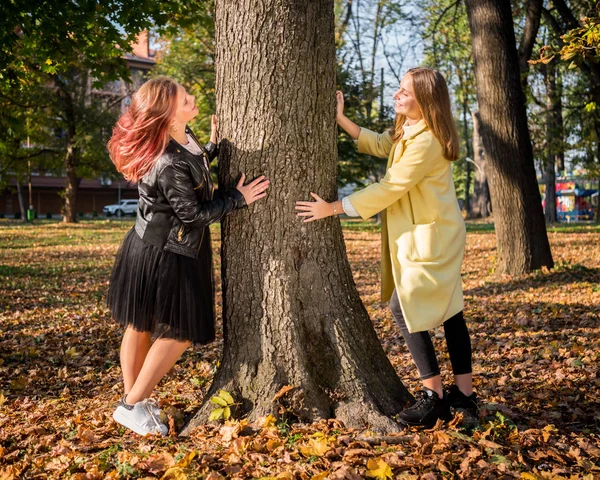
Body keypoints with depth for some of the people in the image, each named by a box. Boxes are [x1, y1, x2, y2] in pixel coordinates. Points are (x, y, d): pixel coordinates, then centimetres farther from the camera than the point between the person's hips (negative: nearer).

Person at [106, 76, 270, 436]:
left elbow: (193, 171, 15)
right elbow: (194, 213, -21)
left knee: (140, 325, 17)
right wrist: (238, 198, -13)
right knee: (180, 331, 3)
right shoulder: (169, 165, -30)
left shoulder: (183, 138, -2)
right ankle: (132, 406, 11)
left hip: (153, 247, 9)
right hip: (165, 256, -9)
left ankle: (133, 397, 32)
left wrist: (214, 147, 11)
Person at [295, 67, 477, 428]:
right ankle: (464, 395, 19)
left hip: (429, 238, -10)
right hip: (424, 235, 10)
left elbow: (389, 189, -23)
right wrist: (340, 118, 17)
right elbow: (377, 145, 26)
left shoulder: (427, 141, -22)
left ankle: (434, 395, -3)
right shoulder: (407, 133, 10)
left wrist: (334, 208, -19)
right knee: (449, 312, 11)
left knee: (405, 307, -10)